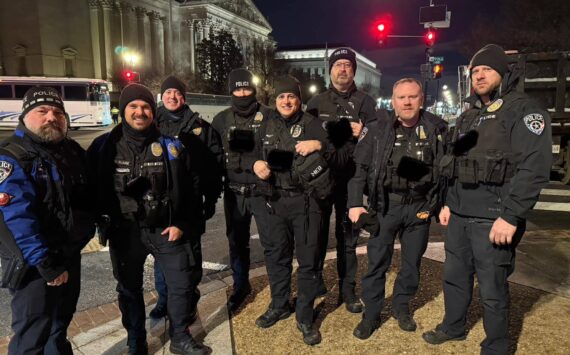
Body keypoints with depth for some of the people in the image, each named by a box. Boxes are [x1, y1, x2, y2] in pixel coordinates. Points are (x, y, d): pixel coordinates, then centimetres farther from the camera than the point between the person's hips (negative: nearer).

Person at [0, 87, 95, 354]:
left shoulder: (73, 150, 7)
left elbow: (90, 193, 17)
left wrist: (96, 223, 1)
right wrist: (46, 264, -25)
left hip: (69, 253, 7)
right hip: (33, 262, -7)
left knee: (61, 322, 24)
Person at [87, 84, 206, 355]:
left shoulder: (170, 145, -4)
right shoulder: (104, 146, -4)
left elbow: (190, 187, 0)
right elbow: (92, 187, 3)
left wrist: (181, 223, -4)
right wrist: (102, 219, -4)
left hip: (166, 228, 0)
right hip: (125, 232, 0)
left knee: (181, 284, 7)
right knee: (129, 290, 14)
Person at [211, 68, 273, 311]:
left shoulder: (269, 116, -5)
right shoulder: (222, 119, 6)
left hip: (262, 191, -3)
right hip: (233, 192, 4)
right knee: (237, 242, 15)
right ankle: (240, 286, 34)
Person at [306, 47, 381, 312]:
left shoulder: (365, 102, 8)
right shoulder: (317, 102, 11)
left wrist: (363, 134, -16)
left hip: (350, 179, -1)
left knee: (347, 236, 8)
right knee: (317, 232, 8)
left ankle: (347, 289, 19)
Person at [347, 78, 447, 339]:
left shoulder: (437, 129, -1)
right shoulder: (377, 130, -2)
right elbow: (360, 168, -2)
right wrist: (354, 203, -10)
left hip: (420, 206, 1)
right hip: (385, 205, -1)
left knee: (412, 261, 14)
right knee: (377, 261, 5)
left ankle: (401, 307, 35)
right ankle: (371, 314, 21)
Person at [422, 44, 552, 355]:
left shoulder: (523, 111, -8)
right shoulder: (468, 116, 16)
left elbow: (535, 169, -18)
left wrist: (511, 216, -22)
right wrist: (448, 202, 16)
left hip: (493, 219, -7)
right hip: (459, 215, 7)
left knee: (492, 288, 4)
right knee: (454, 276, 19)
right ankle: (453, 327, 39)